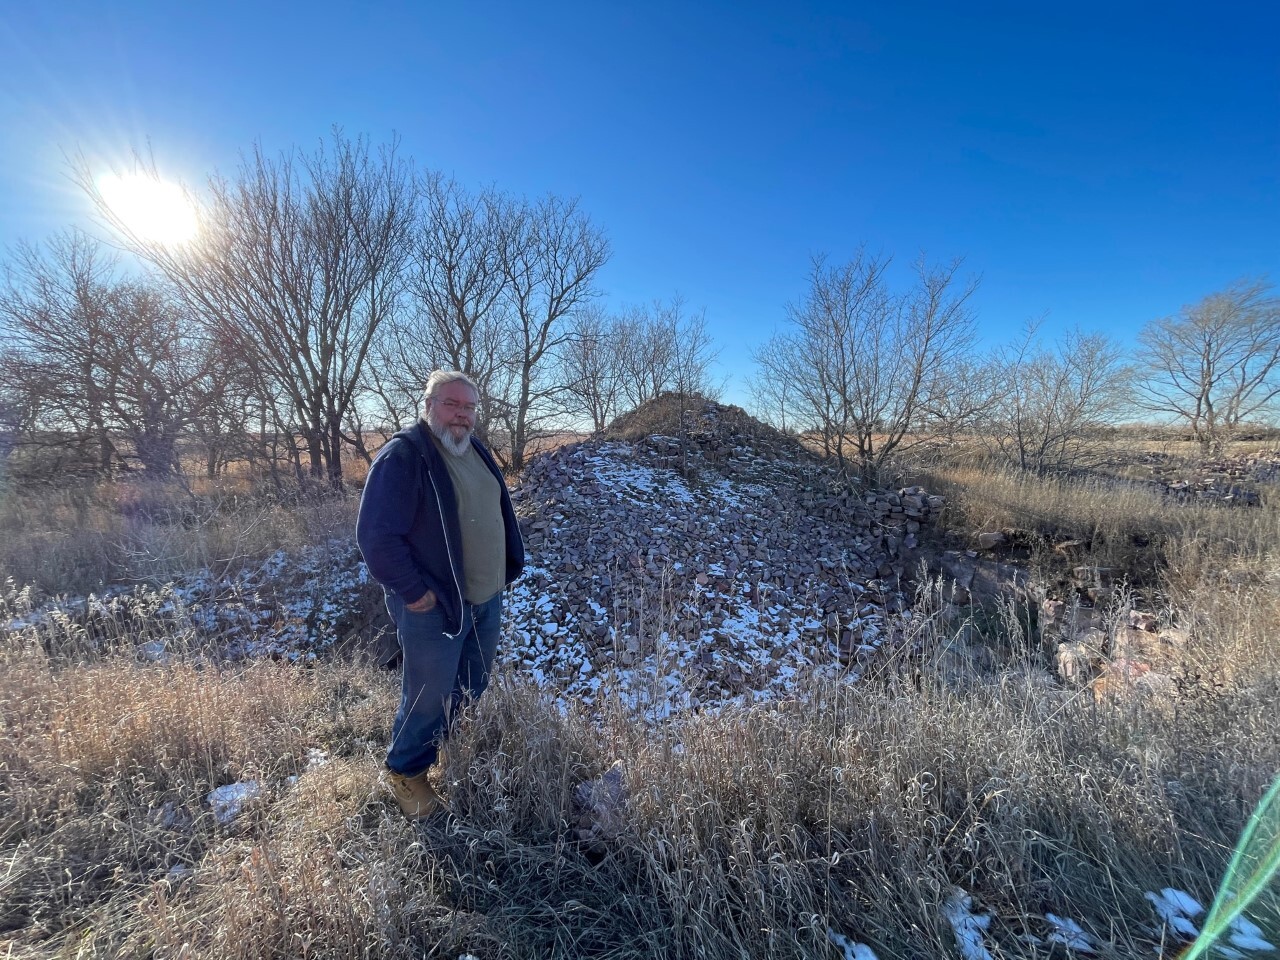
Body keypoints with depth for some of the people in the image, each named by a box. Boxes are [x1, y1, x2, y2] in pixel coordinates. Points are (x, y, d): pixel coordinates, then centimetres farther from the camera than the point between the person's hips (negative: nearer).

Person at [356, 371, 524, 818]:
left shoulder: (476, 450, 8)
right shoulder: (403, 455, -18)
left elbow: (501, 512, 17)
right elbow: (376, 534, -22)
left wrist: (510, 566, 12)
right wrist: (413, 591, -19)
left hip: (488, 599, 8)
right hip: (437, 606, -8)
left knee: (475, 689, 23)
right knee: (430, 697, 8)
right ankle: (405, 772, 34)